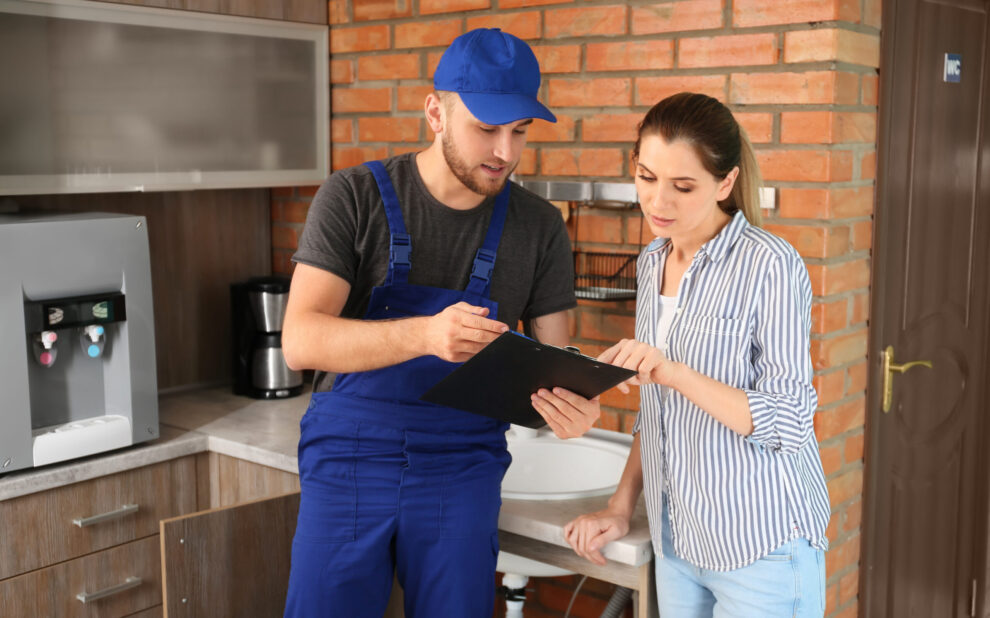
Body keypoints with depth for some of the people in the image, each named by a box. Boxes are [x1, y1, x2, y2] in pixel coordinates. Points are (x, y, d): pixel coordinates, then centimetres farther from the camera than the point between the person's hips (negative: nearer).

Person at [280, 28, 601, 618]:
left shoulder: (540, 226, -2)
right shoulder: (355, 197, -9)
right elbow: (300, 340, -19)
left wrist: (572, 403, -24)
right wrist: (425, 335, -36)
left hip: (462, 472, 2)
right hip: (348, 460, -1)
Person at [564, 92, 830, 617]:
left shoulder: (769, 265, -15)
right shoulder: (653, 262, 7)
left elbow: (789, 422, -18)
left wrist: (676, 373, -28)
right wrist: (621, 506, 7)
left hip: (761, 548, -6)